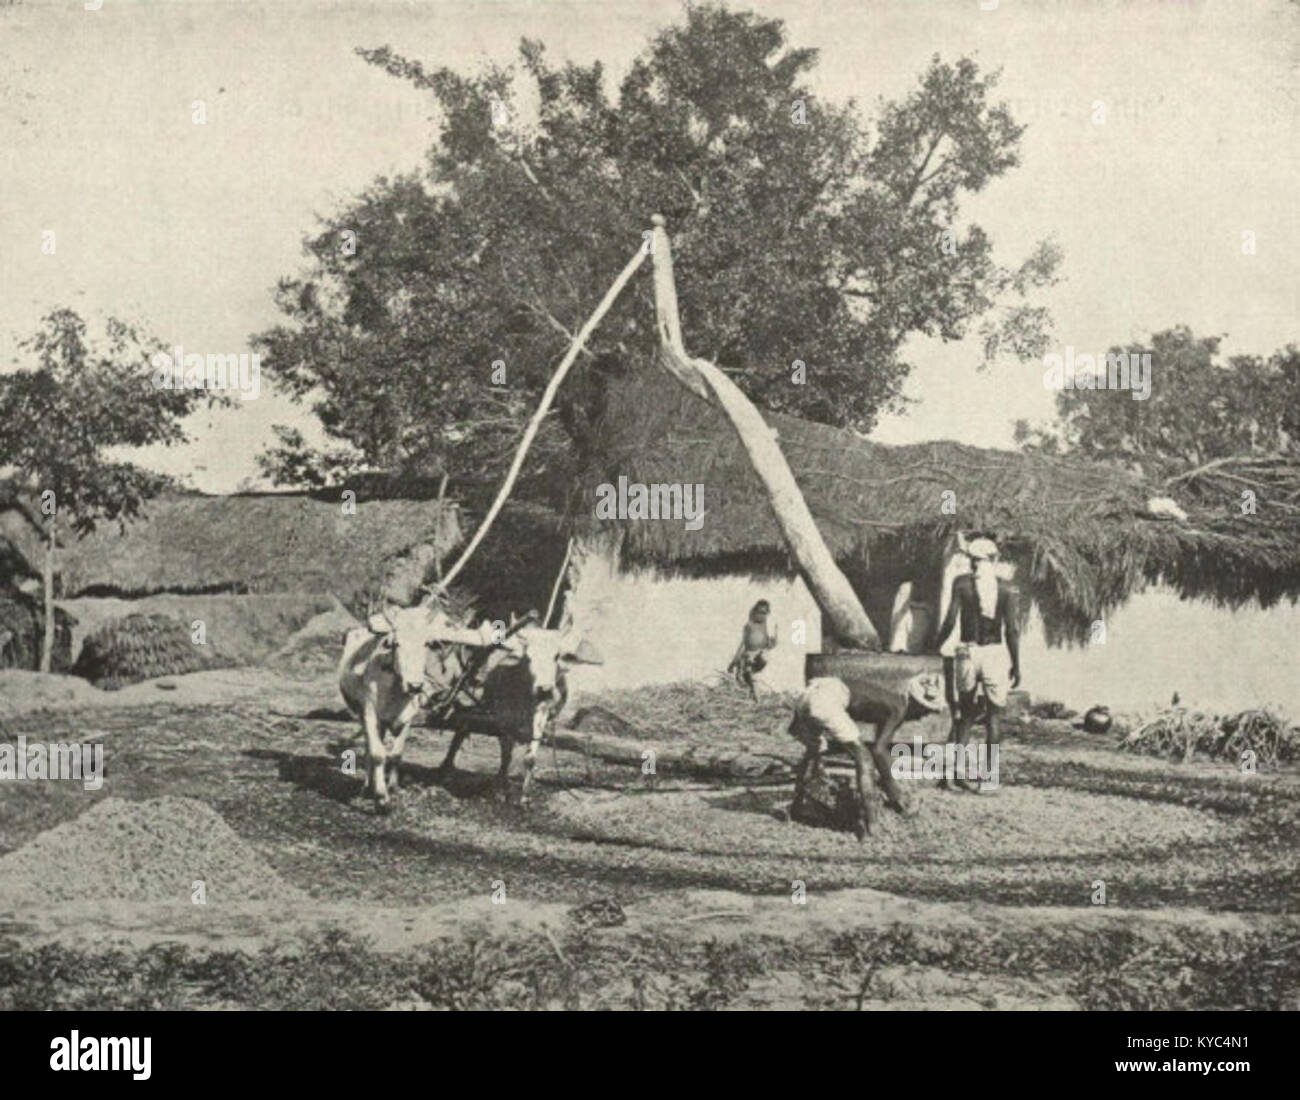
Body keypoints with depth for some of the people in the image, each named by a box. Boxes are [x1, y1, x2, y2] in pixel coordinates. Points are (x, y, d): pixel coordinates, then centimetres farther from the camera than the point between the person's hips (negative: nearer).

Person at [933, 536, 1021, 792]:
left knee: (965, 712, 13)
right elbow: (1012, 630, -1)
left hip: (967, 651, 1)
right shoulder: (1006, 588, 2)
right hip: (995, 653, -1)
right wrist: (1016, 665, 4)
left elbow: (950, 620, -5)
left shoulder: (961, 583, 1)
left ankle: (954, 766, -1)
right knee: (994, 714, 8)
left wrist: (936, 647, 7)